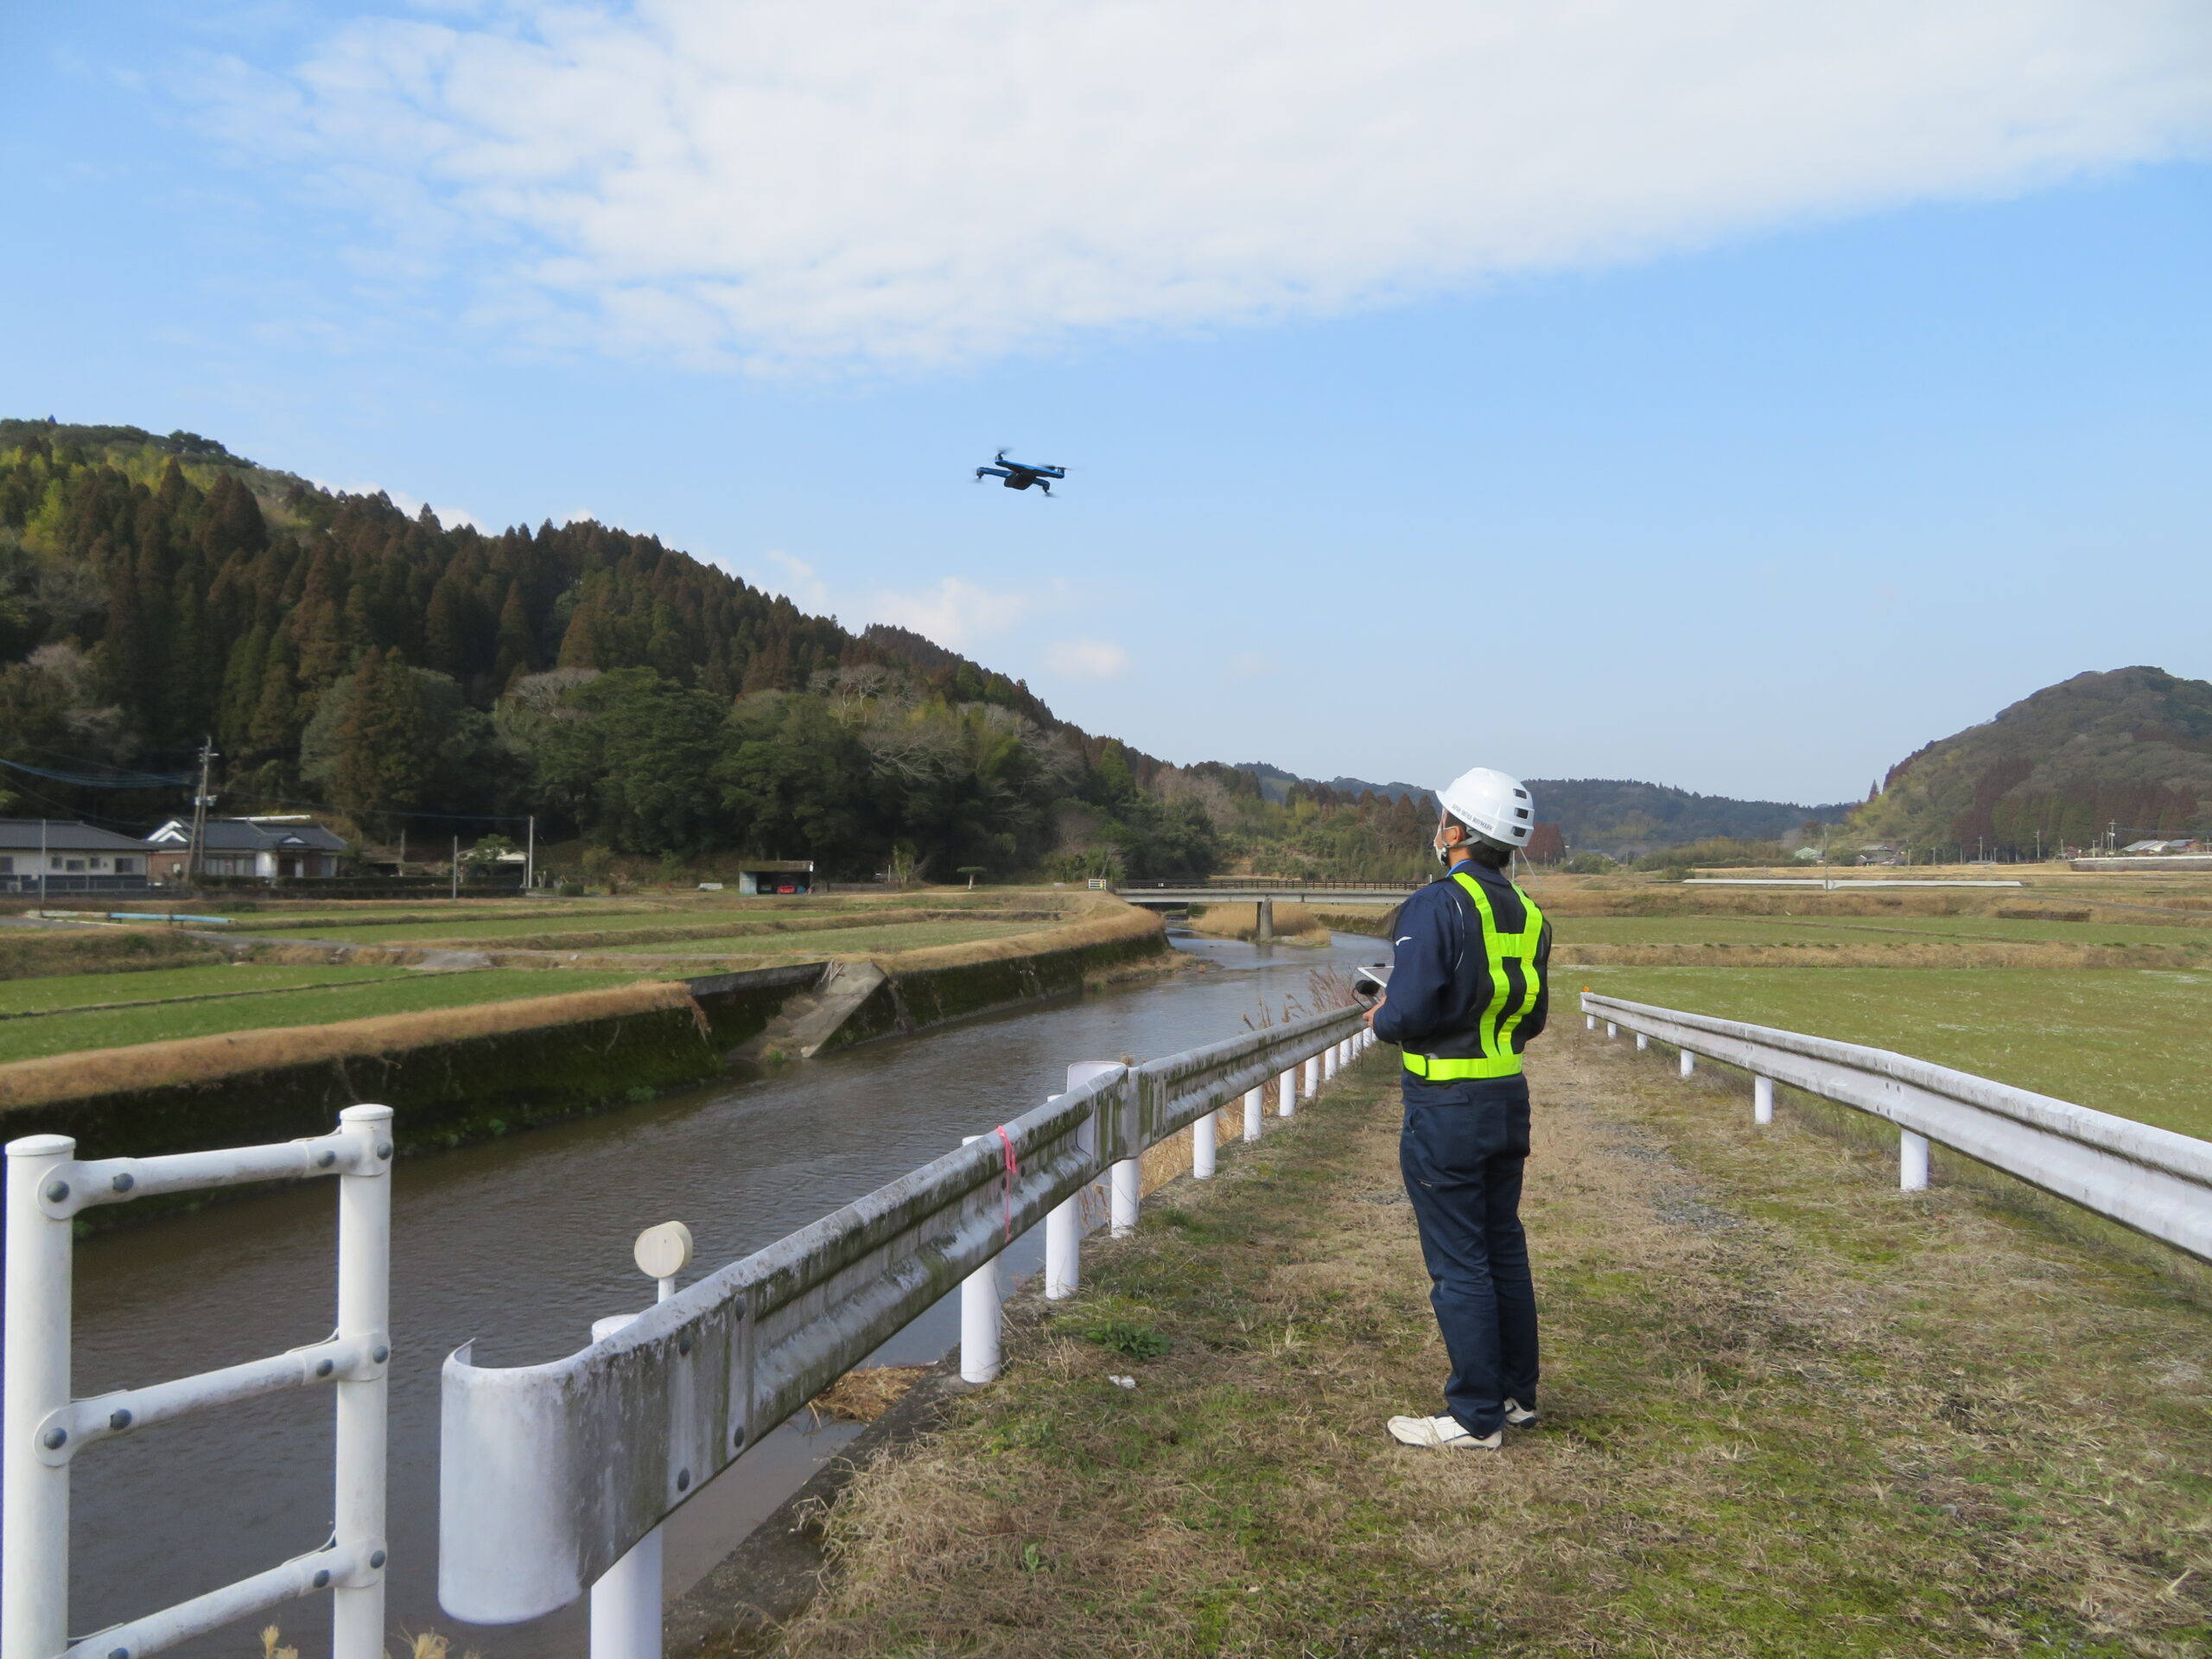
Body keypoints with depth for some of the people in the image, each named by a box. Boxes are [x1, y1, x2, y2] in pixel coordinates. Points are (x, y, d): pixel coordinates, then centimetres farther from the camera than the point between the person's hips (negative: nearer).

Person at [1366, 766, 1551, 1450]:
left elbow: (1411, 1012, -23)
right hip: (1508, 1097, 8)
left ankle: (1476, 1418, 10)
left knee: (1458, 1264, 1)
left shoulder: (1436, 905, -17)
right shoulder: (1527, 914, 8)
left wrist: (1382, 1020, -1)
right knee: (1504, 1247, 18)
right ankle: (1516, 1393, 29)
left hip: (1446, 1110, -8)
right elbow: (1532, 1017, 14)